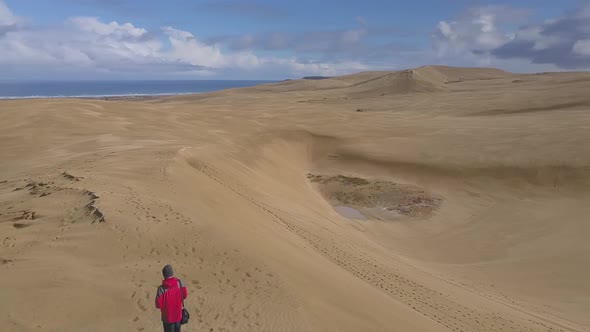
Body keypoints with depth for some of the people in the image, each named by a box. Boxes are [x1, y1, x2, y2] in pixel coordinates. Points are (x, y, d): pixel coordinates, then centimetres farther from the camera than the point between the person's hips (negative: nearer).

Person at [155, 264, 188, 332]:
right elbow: (184, 296, -1)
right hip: (178, 315, 3)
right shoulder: (179, 283, -13)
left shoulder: (162, 288, -24)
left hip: (168, 317, -3)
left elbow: (158, 305, -18)